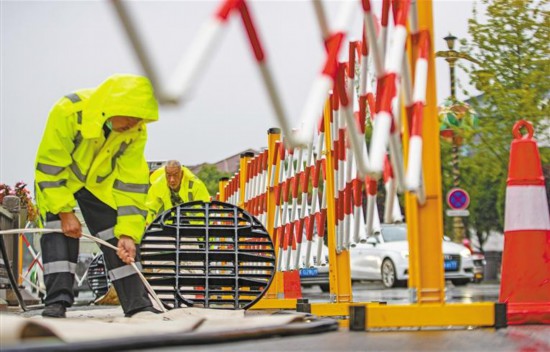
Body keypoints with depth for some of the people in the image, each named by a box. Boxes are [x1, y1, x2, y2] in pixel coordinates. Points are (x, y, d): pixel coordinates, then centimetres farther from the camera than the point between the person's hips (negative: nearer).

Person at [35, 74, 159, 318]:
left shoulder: (136, 132, -23)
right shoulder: (69, 111, -36)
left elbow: (131, 183, -18)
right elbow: (50, 166, -27)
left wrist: (128, 233, -23)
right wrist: (64, 211, -28)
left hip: (100, 183, 3)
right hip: (57, 180, -3)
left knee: (118, 238, -5)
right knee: (59, 229, -22)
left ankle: (138, 305, 1)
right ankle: (57, 302, -18)